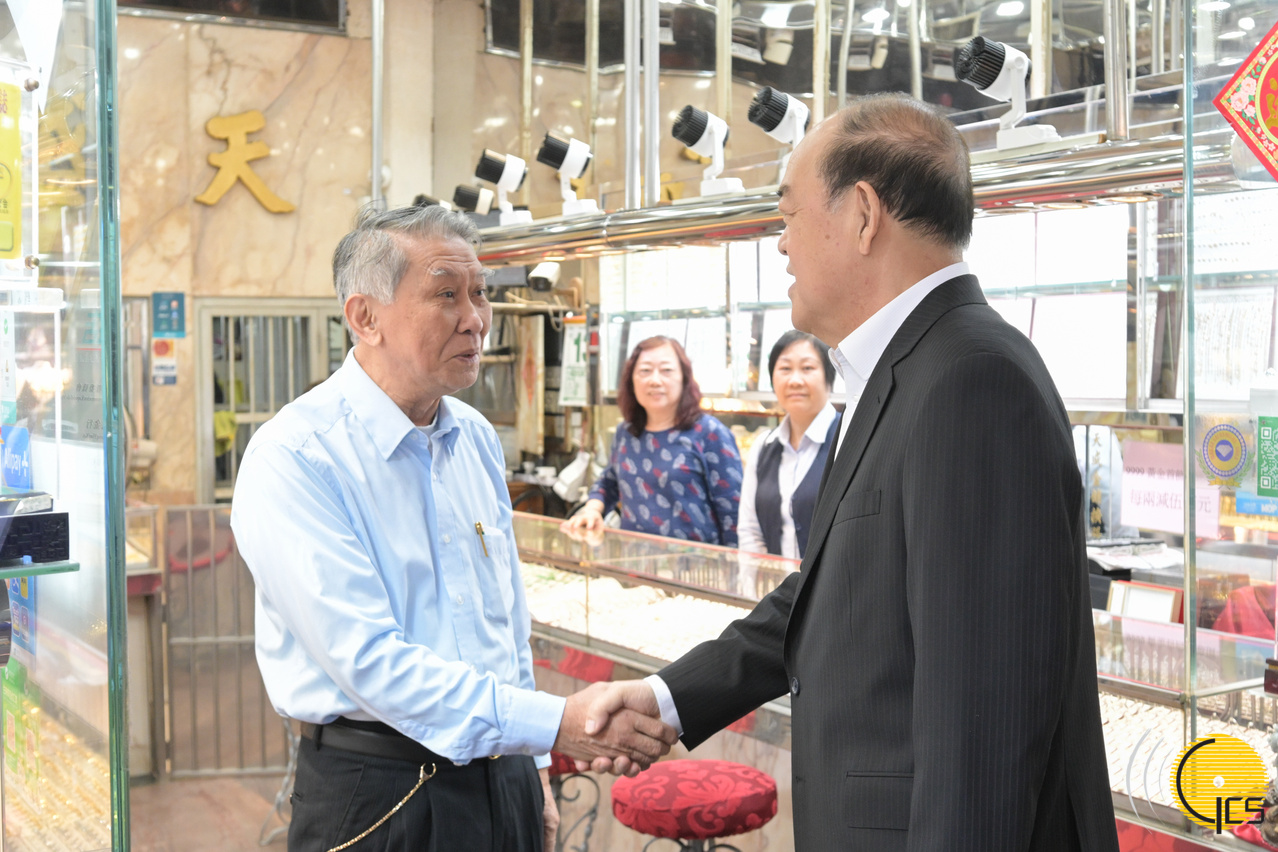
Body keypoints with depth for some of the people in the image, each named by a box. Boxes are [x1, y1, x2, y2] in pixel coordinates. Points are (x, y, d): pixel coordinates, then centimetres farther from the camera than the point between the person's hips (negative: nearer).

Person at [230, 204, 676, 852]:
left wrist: (533, 774, 15)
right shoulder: (292, 458, -17)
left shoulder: (476, 439, 7)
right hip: (375, 797, -6)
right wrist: (556, 723, -27)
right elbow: (367, 659, -24)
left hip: (500, 777, 6)